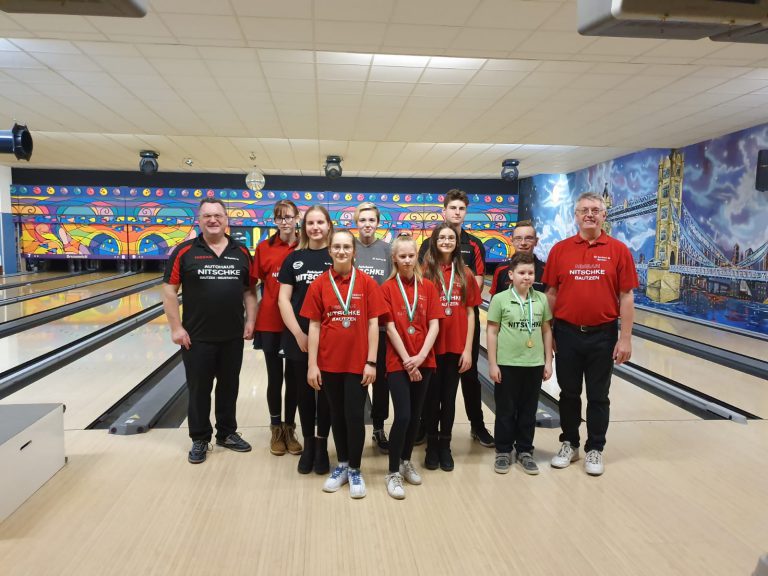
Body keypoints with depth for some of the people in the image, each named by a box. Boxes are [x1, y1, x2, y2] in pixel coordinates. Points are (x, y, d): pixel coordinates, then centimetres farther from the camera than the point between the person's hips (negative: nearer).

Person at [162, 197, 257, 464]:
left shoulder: (241, 252, 3)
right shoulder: (185, 251, -5)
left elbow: (249, 291, 7)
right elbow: (169, 291, -5)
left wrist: (250, 321, 0)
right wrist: (176, 328, -9)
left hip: (233, 337, 3)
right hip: (197, 337, -2)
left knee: (229, 387, 14)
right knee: (199, 389, 9)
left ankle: (227, 433, 31)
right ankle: (200, 439, 24)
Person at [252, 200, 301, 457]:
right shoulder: (264, 248, -1)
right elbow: (255, 283, 2)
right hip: (270, 323, 0)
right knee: (275, 377, 10)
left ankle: (289, 429, 26)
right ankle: (276, 429, 26)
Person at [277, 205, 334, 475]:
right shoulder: (294, 258, 5)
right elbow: (283, 299, 1)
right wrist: (298, 333, -8)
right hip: (299, 338, 2)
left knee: (326, 392, 7)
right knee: (304, 391, 10)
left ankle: (322, 445, 23)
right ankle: (308, 444, 27)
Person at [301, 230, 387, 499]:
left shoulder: (367, 283, -4)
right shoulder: (319, 285, -1)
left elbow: (373, 324, -3)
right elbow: (314, 326, 0)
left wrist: (371, 362, -7)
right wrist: (312, 365, -3)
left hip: (357, 362, -2)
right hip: (329, 362, 2)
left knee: (355, 417, 3)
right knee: (337, 415, 15)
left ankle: (355, 469, 22)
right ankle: (342, 465, 32)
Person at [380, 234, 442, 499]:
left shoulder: (428, 288, 4)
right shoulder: (387, 288, -5)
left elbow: (434, 325, -2)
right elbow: (390, 328, -9)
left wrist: (420, 357, -13)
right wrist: (407, 361, -12)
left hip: (424, 361, 3)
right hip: (398, 362, -3)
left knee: (415, 415, 12)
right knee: (402, 416, -9)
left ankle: (406, 461, 31)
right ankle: (393, 473, 6)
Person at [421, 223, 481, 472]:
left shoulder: (465, 274, 4)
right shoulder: (425, 272, -3)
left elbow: (470, 313, 4)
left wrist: (468, 349, -2)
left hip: (456, 347, 2)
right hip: (431, 346, -2)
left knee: (449, 397, 12)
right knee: (432, 396, 8)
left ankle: (445, 445, 26)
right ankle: (432, 445, 24)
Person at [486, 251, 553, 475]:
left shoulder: (541, 299, 2)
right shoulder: (500, 299, -7)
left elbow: (546, 331, 8)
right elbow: (492, 332, -5)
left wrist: (548, 362, 6)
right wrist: (492, 364, -7)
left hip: (534, 365, 3)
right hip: (507, 364, -3)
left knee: (528, 411, 13)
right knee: (505, 411, 9)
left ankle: (525, 451, 28)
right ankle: (503, 451, 24)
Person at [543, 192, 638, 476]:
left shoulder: (618, 250, -3)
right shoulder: (560, 249, 1)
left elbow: (626, 297, -3)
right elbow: (551, 294, 4)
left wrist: (625, 338, -7)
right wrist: (548, 333, 2)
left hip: (602, 335, -1)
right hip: (567, 333, 1)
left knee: (598, 396, 11)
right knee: (568, 393, 14)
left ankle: (594, 450, 27)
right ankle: (569, 444, 30)